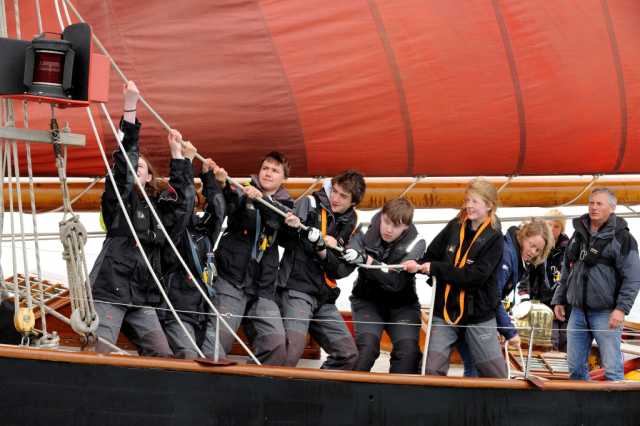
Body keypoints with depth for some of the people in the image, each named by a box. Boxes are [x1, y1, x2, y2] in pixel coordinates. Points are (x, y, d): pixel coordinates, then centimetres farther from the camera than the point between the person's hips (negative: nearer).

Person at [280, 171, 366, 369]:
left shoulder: (350, 226, 11)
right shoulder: (309, 204, -2)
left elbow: (342, 269, 4)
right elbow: (282, 239, -6)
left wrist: (324, 252, -14)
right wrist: (293, 228, -27)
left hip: (324, 298, 6)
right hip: (297, 288, -6)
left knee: (348, 355, 5)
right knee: (293, 346, -26)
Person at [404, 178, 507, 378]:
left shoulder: (494, 238, -10)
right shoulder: (454, 227, 3)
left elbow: (476, 276, -20)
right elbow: (432, 255, 6)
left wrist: (435, 269, -19)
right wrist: (418, 265, -18)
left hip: (478, 315, -3)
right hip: (445, 310, 3)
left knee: (496, 375, 4)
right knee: (433, 370, -3)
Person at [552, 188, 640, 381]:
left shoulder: (621, 237, -5)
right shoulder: (579, 234, 14)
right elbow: (566, 271, 23)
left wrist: (622, 308, -17)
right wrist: (559, 300, 18)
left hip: (606, 314, -6)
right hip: (578, 312, 6)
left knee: (612, 368, -8)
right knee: (575, 367, 9)